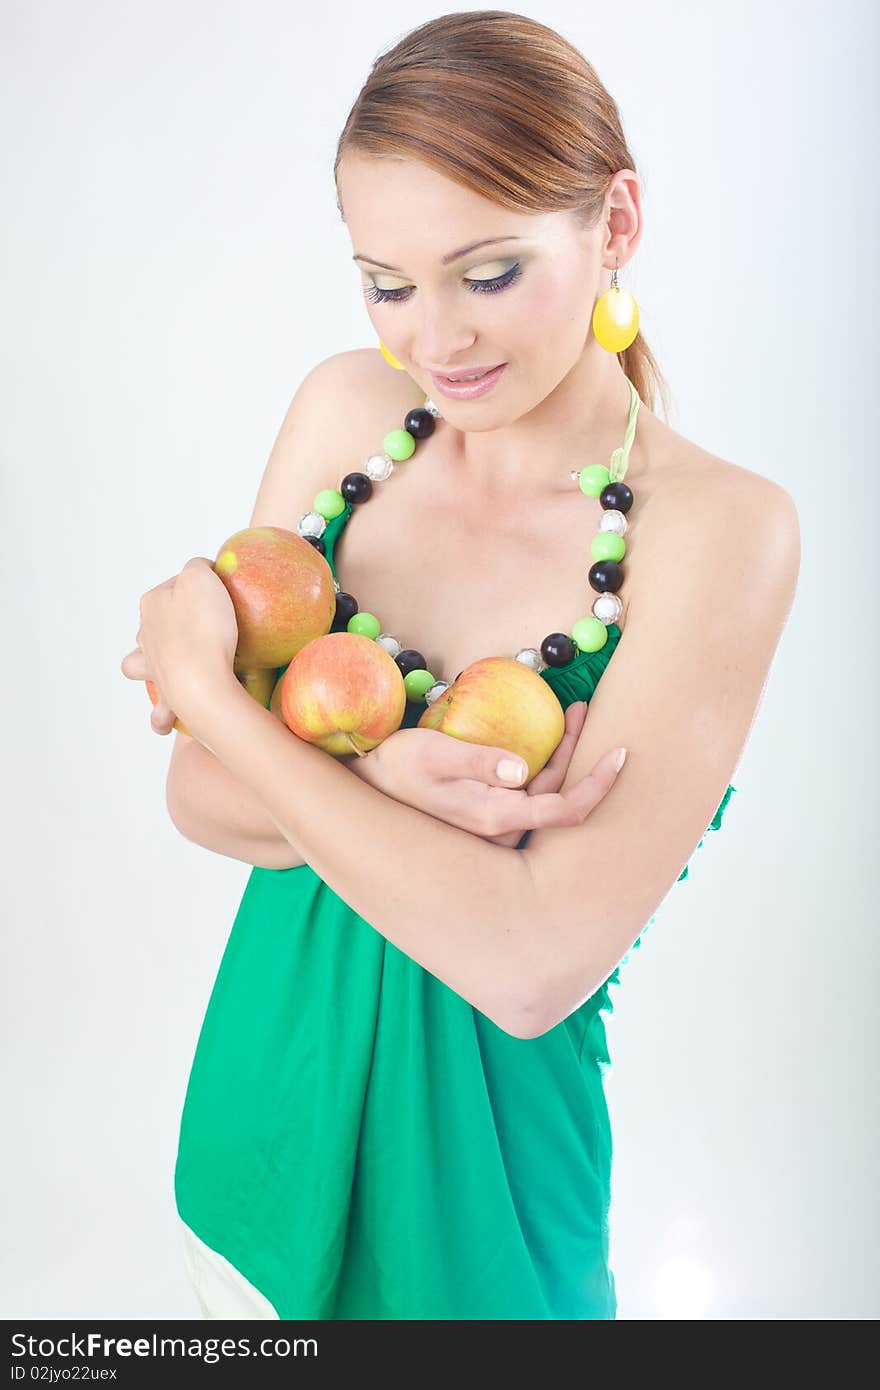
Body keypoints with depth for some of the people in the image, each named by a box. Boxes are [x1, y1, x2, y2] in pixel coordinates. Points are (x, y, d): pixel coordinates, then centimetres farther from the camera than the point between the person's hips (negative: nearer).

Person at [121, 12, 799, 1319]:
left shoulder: (720, 528, -21)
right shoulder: (346, 407, -7)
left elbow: (534, 969, -27)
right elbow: (199, 794, -5)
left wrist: (206, 686, -21)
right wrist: (376, 783, -27)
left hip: (476, 1162, -4)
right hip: (263, 1089, 4)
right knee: (247, 1291, 27)